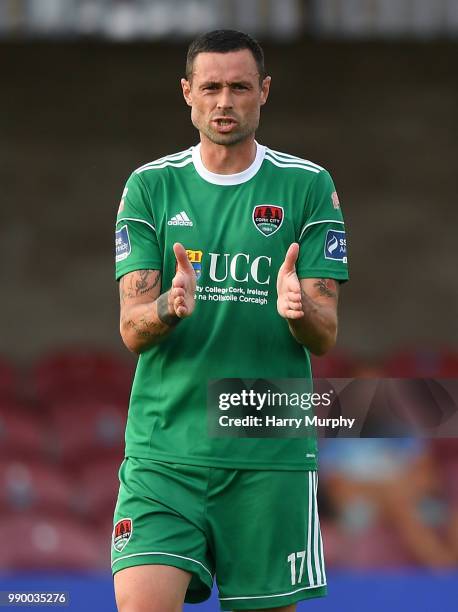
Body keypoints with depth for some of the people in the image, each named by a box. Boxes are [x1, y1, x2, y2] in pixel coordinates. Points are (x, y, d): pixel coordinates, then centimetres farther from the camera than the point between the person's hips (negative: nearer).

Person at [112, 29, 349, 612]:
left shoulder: (308, 186, 4)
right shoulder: (149, 187, 6)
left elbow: (324, 336, 1)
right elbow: (131, 330, -1)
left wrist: (298, 308, -23)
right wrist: (170, 306, -24)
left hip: (271, 453, 0)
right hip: (163, 450, 0)